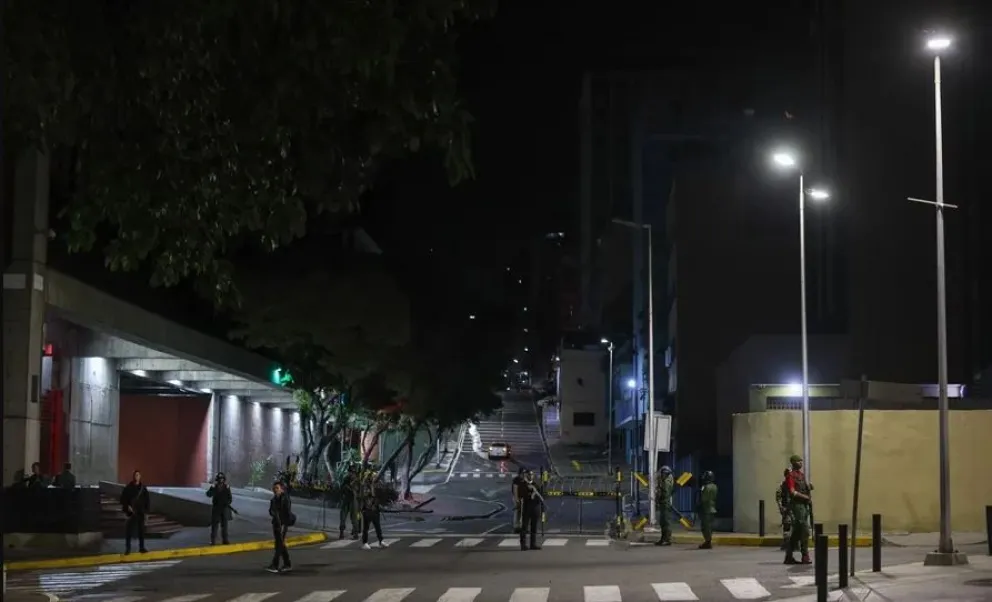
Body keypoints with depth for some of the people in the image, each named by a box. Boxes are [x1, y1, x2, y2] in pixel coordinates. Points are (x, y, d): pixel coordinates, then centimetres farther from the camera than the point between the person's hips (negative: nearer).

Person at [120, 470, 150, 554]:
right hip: (131, 511, -3)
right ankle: (127, 548, 1)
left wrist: (146, 510, 2)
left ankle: (141, 547, 15)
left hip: (141, 512, 3)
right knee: (129, 529, -4)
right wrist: (127, 506, -15)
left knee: (141, 529, 7)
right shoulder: (128, 487, -5)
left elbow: (147, 499, 7)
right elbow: (123, 498, -4)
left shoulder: (143, 487, 3)